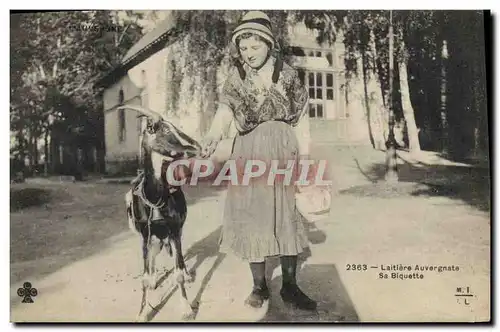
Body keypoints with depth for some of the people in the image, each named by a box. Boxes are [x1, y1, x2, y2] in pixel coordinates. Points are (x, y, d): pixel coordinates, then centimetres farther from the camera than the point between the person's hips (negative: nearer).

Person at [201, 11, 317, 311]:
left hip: (284, 152, -1)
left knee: (288, 219, 2)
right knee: (251, 219, 3)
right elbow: (224, 114, -10)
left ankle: (290, 286, 14)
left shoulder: (289, 76, 3)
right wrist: (212, 139, -32)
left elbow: (302, 122, 3)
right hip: (248, 154, 1)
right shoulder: (235, 80, 5)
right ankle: (260, 286, 18)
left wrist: (305, 161, -2)